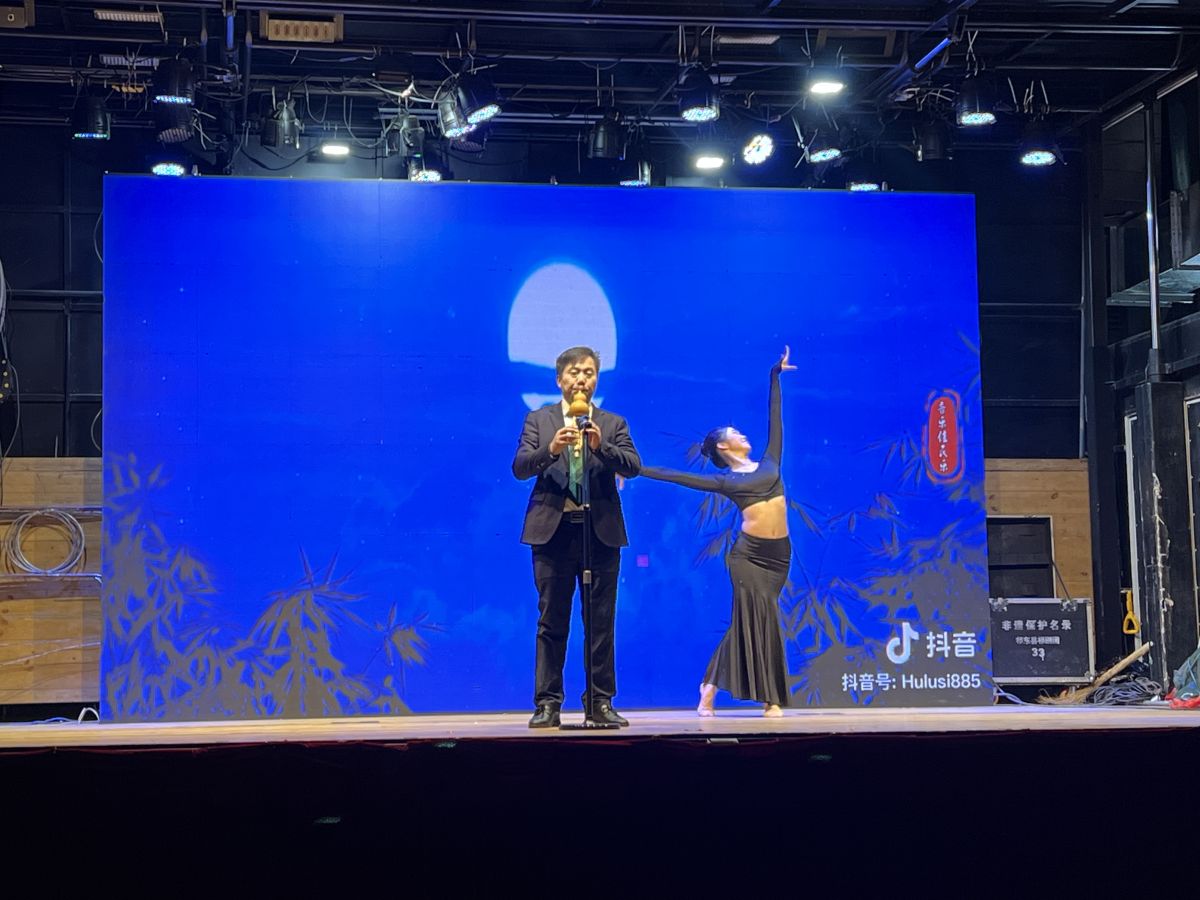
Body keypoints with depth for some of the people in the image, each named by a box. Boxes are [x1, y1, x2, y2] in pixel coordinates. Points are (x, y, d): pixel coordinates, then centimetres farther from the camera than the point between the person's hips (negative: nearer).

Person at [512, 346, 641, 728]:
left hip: (601, 532, 1)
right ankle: (547, 703, 4)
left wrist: (602, 446, -21)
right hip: (553, 530, -1)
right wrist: (551, 448, -21)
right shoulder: (538, 420, 10)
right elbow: (520, 467, -2)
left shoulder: (613, 424, 11)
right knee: (552, 622, 1)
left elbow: (633, 466, -3)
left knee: (601, 622, 3)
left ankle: (601, 702, 8)